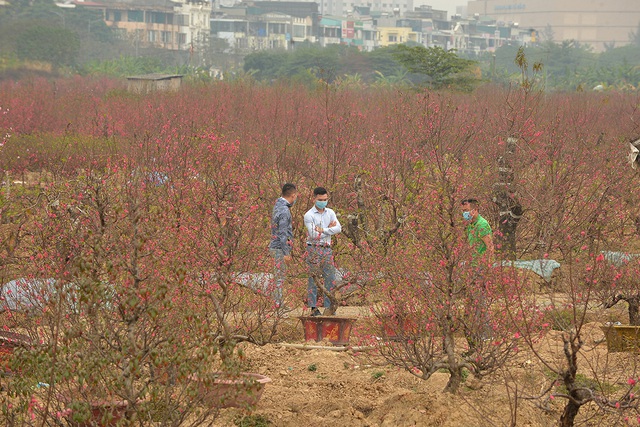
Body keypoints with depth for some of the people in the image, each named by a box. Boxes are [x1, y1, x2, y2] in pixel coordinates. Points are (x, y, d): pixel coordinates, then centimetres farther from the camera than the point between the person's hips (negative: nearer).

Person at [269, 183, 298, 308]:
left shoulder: (278, 205, 12)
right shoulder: (284, 211, -19)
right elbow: (283, 233, -21)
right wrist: (286, 253, -20)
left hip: (276, 247, 10)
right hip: (280, 247, -10)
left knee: (280, 277, 12)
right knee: (280, 277, -5)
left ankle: (278, 302, 15)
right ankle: (278, 304, -3)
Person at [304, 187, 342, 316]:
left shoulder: (330, 213, 10)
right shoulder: (309, 215, -6)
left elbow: (338, 228, -4)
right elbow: (313, 235, -15)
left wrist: (323, 230, -15)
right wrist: (329, 228, -5)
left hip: (327, 249, 5)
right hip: (313, 249, -5)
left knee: (330, 278, 2)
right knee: (313, 279, -3)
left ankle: (328, 307, 6)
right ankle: (313, 307, 0)